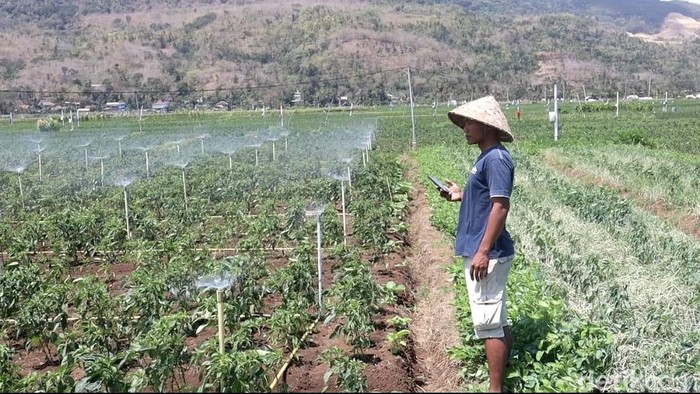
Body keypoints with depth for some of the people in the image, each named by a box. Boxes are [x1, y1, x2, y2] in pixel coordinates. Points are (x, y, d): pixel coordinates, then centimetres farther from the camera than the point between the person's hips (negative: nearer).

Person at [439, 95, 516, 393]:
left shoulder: (496, 158, -16)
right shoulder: (487, 158, 15)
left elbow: (501, 205, -22)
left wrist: (484, 252, -24)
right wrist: (462, 195, 11)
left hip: (488, 255, -10)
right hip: (481, 252, 10)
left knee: (488, 323, -5)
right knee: (497, 322, 15)